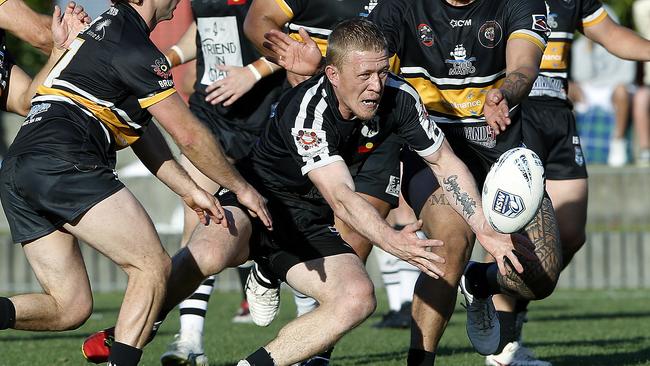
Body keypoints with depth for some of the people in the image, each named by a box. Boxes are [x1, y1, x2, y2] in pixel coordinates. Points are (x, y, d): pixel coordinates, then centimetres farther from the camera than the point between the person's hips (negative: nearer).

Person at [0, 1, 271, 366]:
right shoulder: (134, 48, -5)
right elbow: (189, 135, -1)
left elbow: (140, 130, 28)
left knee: (69, 309, 7)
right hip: (64, 165, -10)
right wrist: (242, 188, 12)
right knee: (153, 266, -6)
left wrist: (190, 190, 24)